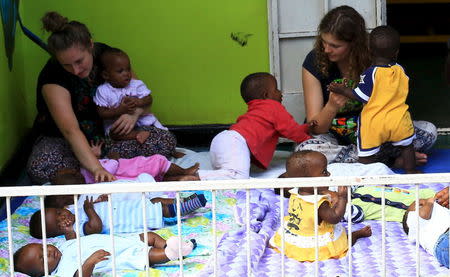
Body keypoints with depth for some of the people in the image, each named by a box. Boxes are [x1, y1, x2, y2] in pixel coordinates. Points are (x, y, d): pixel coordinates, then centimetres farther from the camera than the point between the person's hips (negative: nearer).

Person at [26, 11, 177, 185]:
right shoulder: (52, 77, -23)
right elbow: (70, 131, -36)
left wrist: (134, 114, -20)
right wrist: (96, 168, -49)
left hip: (105, 133, 4)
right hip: (61, 139, -4)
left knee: (166, 142, -18)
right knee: (39, 169, -38)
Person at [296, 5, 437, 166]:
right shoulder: (314, 61, -14)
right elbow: (316, 128, -15)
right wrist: (331, 106, -36)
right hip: (331, 134, -1)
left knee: (428, 131, -17)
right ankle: (390, 157, -26)